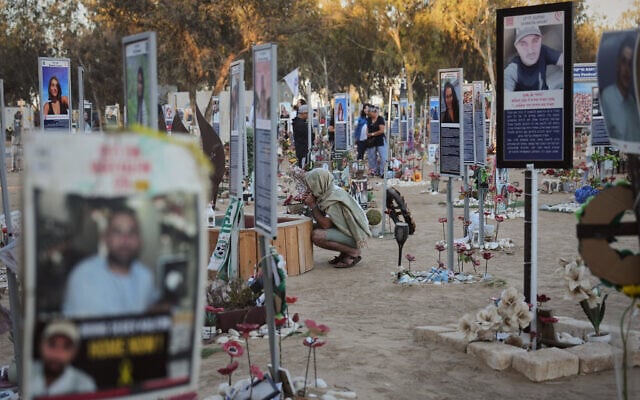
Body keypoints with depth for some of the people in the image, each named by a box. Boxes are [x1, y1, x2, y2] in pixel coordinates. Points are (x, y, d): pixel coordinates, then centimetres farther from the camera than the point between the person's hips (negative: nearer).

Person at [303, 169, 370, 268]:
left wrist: (313, 206, -16)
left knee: (316, 236, -23)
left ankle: (354, 252, -10)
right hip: (348, 230, 10)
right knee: (314, 228, 9)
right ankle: (345, 252, 9)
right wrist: (313, 204, -6)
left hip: (353, 236, -10)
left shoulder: (334, 198, -23)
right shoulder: (328, 193, 5)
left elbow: (326, 224, -24)